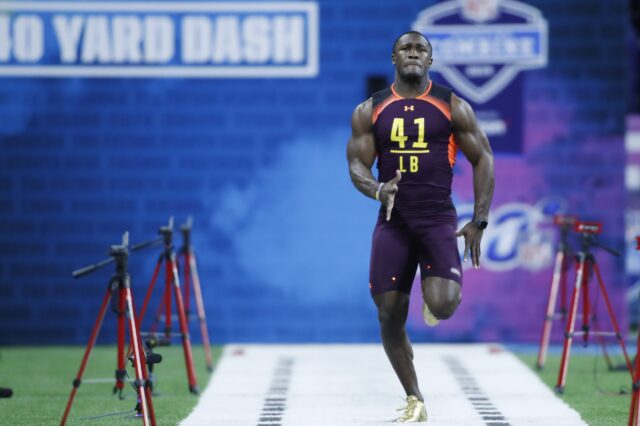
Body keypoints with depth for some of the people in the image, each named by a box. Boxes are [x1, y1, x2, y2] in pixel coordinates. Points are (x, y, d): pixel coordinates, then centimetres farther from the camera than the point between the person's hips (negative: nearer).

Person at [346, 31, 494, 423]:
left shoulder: (453, 107, 1)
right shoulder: (369, 111, 5)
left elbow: (483, 159, 5)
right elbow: (356, 165, 4)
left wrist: (479, 221, -2)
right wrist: (377, 189, -20)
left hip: (438, 219, -2)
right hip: (393, 222, 2)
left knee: (442, 304, -22)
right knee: (390, 316, -3)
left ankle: (440, 291, 18)